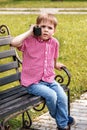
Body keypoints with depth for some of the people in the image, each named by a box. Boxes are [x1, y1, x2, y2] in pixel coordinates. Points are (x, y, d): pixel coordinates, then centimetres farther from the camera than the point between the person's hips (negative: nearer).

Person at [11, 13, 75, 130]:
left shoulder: (54, 42, 3)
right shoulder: (29, 40, -11)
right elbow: (14, 43, -32)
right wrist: (29, 32, -23)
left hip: (49, 79, 5)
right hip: (32, 82, -5)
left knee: (62, 96, -13)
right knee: (51, 95, -23)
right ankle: (57, 116, 10)